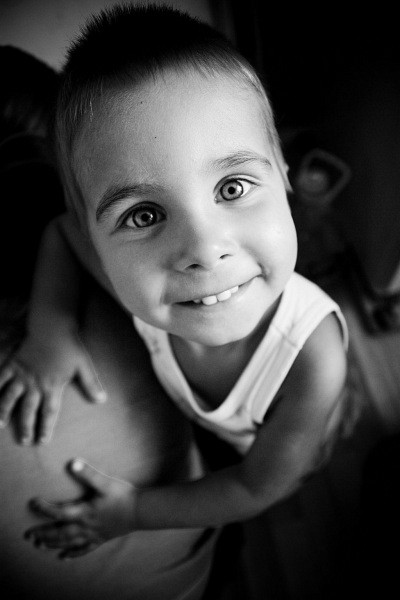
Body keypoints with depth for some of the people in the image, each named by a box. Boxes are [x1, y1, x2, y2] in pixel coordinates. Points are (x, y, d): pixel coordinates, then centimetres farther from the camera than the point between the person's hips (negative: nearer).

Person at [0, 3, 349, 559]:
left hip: (294, 464, -1)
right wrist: (51, 332, -26)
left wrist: (136, 509, -18)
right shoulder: (130, 266, -35)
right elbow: (62, 230, -10)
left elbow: (259, 488, -26)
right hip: (197, 432, 2)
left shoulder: (314, 358, -44)